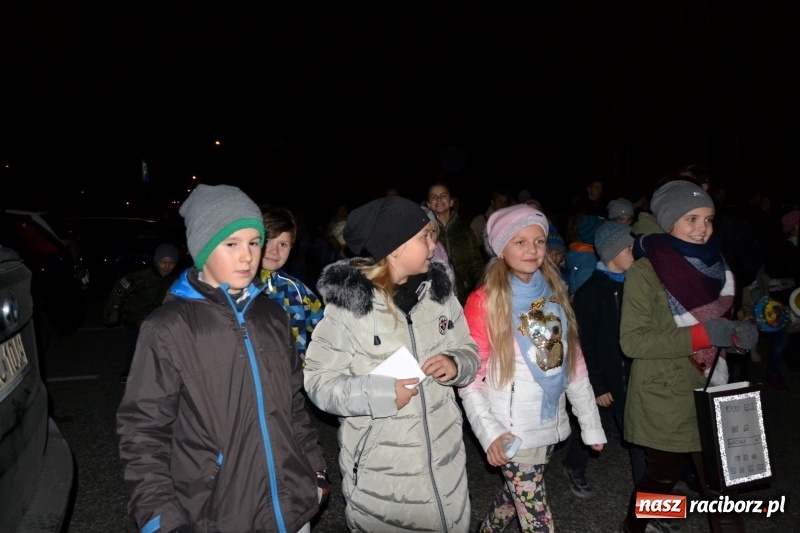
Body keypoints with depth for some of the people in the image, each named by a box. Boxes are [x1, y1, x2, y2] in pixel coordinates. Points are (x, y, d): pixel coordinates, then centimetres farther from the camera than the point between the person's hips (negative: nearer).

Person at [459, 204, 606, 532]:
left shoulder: (554, 293, 5)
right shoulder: (485, 301, -11)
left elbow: (573, 363, 9)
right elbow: (470, 375, -11)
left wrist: (591, 425, 9)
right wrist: (489, 432, -21)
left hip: (550, 425, 5)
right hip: (513, 431, -5)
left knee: (516, 495, 21)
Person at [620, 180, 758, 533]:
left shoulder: (713, 265, 4)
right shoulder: (645, 272, -15)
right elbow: (631, 341, -20)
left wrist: (740, 333, -5)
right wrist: (699, 335, -27)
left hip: (709, 397, 5)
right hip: (663, 400, -5)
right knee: (662, 478, 12)